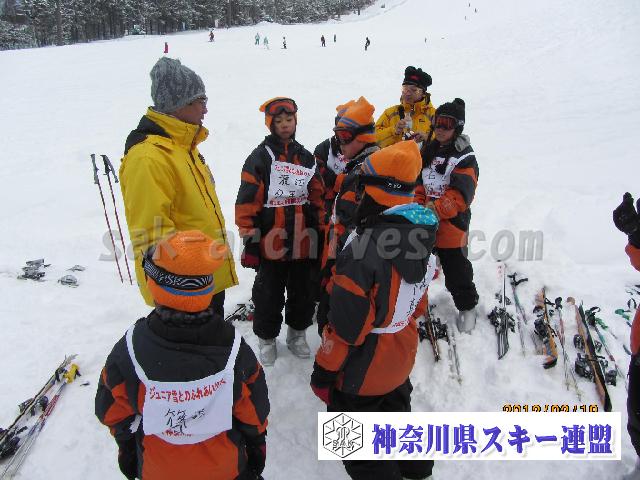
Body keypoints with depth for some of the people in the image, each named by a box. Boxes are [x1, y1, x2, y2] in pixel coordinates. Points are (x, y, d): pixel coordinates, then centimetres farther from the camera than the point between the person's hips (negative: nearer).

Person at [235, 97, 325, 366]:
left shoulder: (306, 158, 9)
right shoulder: (260, 157, -5)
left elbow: (317, 198, 14)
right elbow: (247, 201, -8)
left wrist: (320, 233, 12)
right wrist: (249, 237, -10)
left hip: (303, 242, 4)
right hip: (271, 242, -4)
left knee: (304, 291, 15)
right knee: (269, 294, 9)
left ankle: (297, 332, 37)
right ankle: (267, 337, 30)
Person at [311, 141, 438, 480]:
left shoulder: (364, 249, -32)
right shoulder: (422, 235, -7)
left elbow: (346, 323, -26)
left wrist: (324, 370, -12)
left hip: (363, 367, -8)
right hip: (402, 356, 8)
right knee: (396, 408, 32)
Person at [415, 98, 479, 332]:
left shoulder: (464, 157, -12)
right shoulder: (427, 150, 8)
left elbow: (460, 195, -20)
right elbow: (417, 182, 9)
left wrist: (435, 209, -26)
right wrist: (419, 208, -4)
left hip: (451, 224, -6)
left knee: (456, 270, 5)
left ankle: (467, 307, 27)